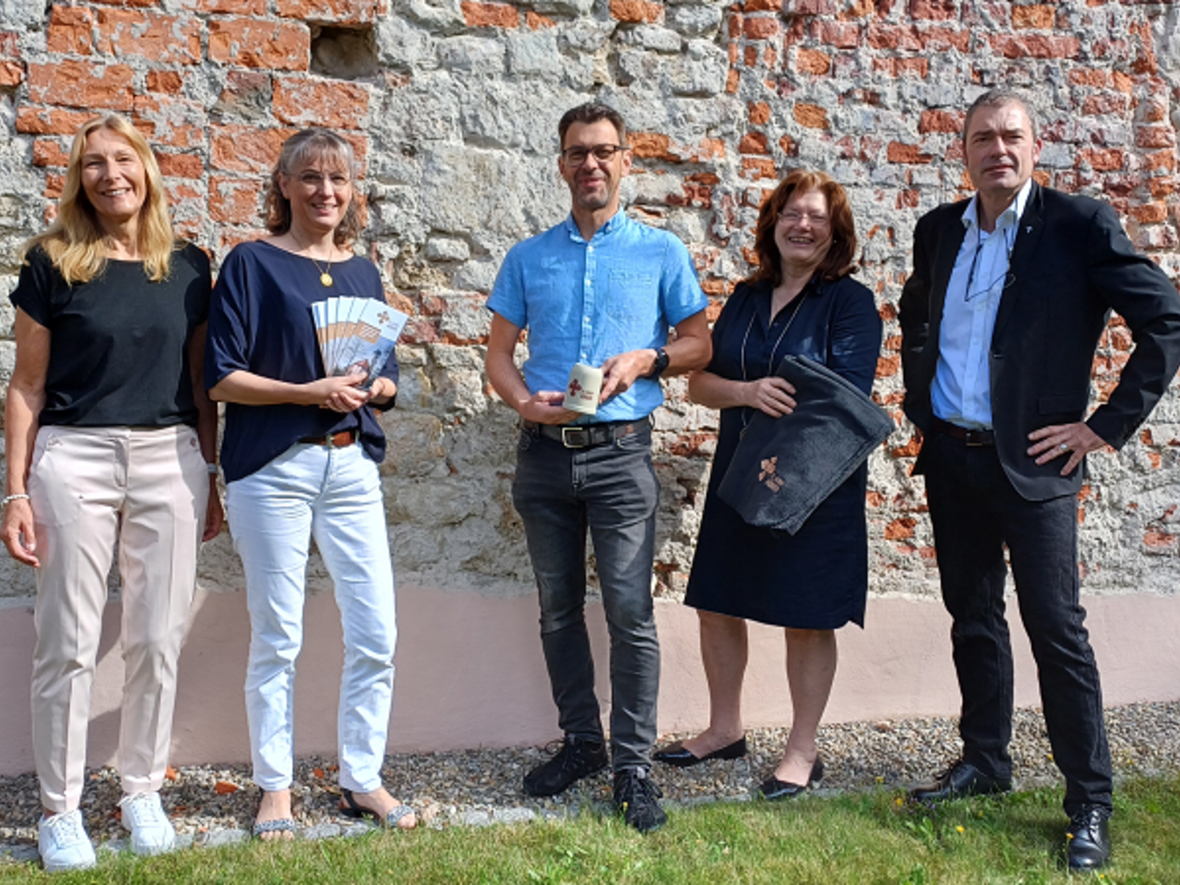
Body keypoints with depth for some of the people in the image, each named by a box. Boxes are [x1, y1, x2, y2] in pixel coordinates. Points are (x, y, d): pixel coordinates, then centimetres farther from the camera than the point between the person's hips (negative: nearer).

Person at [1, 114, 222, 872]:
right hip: (73, 459, -2)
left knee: (158, 641, 6)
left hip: (171, 460, 2)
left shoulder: (187, 265, 7)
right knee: (70, 644, 3)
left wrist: (211, 479, 10)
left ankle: (143, 792, 22)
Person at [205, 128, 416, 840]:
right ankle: (275, 787, 19)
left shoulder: (363, 273, 14)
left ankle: (363, 778, 17)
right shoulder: (253, 263, 0)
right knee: (278, 637, 4)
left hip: (352, 464, 4)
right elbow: (221, 376, -7)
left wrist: (371, 388, -6)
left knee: (376, 633, 2)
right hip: (273, 467, -4)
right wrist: (307, 392, -17)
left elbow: (389, 379, 16)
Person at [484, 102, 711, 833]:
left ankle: (634, 765, 4)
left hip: (622, 451, -3)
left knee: (630, 612, -7)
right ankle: (582, 741, 25)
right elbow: (499, 353, 11)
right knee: (559, 609, 11)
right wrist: (525, 402, -10)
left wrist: (646, 359, -11)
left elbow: (700, 342, 8)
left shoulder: (661, 252, 5)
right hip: (544, 451, 3)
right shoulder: (529, 258, 11)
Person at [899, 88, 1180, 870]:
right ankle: (985, 761, 31)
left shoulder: (1080, 225, -7)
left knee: (1058, 631, -2)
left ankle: (1090, 804, 10)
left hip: (1030, 463, -5)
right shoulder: (940, 230, 8)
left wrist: (1108, 426, -11)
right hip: (950, 458, 5)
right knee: (973, 618, 15)